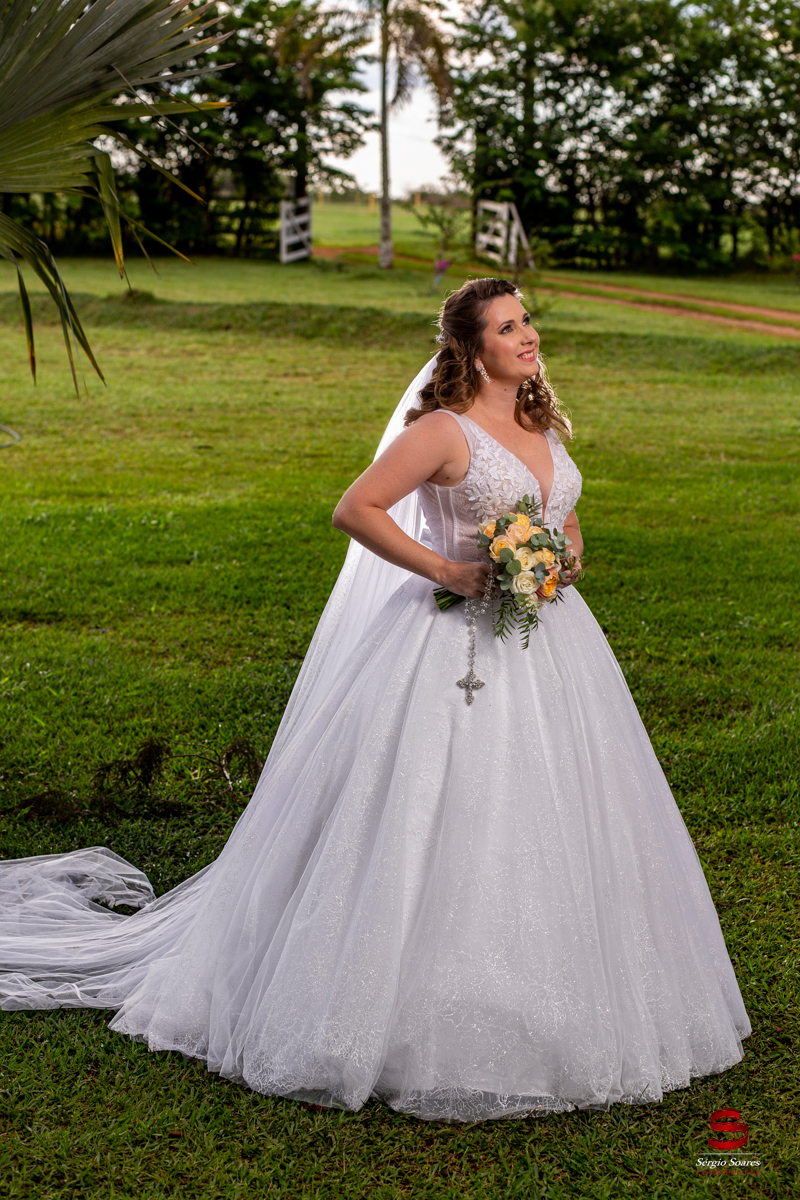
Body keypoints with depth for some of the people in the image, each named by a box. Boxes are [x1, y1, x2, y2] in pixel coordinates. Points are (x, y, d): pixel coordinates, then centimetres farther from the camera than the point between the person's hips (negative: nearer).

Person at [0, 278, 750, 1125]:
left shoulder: (542, 425, 12)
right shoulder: (444, 429, -10)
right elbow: (355, 509, -15)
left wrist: (565, 560, 4)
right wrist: (446, 570, -18)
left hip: (549, 644, 8)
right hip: (463, 652, -8)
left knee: (548, 823, 11)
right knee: (440, 831, -4)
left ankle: (543, 1012, 27)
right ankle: (422, 1022, 11)